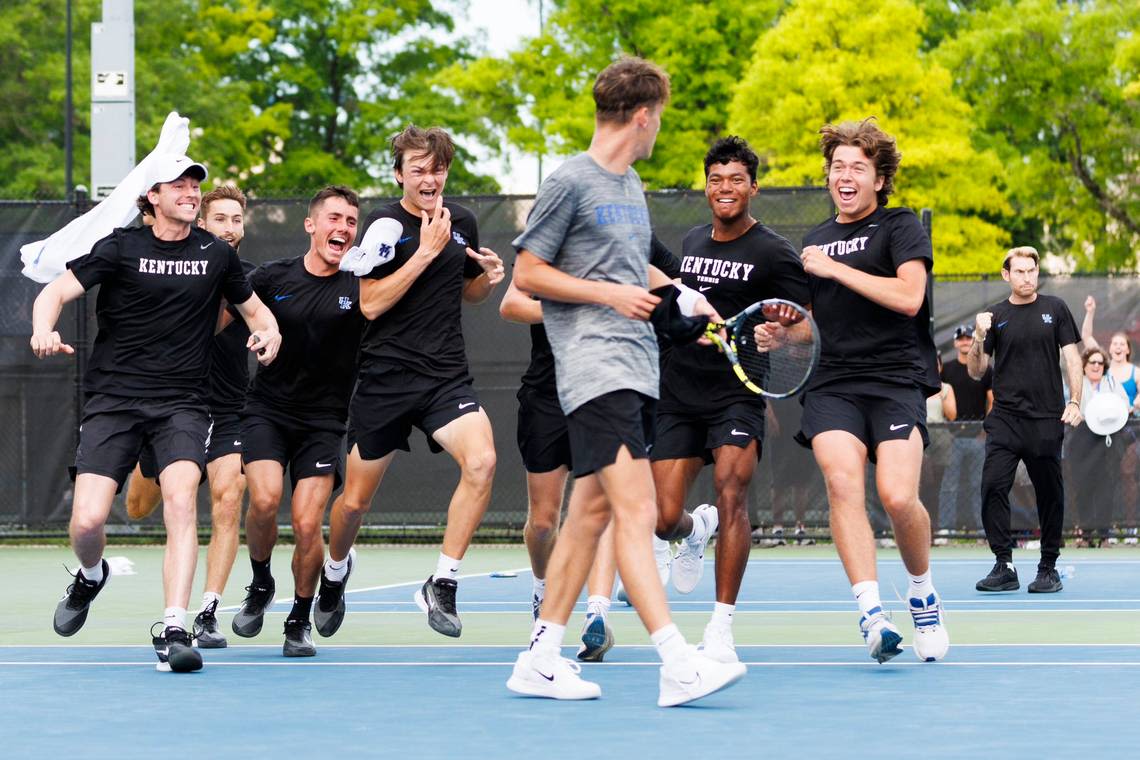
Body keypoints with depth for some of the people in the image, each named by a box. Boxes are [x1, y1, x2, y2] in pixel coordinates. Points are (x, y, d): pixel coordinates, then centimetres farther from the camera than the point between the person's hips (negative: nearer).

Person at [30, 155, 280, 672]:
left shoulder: (216, 255, 9)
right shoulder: (120, 248, 1)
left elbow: (251, 306, 25)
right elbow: (56, 291, -5)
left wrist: (269, 331, 1)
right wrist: (43, 330, -27)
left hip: (180, 404, 1)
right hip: (112, 400, -1)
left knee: (181, 499, -25)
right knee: (87, 521, -11)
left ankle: (174, 632, -24)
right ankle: (91, 577, 27)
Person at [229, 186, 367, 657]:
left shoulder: (358, 287, -2)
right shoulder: (272, 278, 0)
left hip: (322, 421, 0)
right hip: (266, 410, 0)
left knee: (307, 525, -10)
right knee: (264, 498, -22)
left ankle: (300, 620, 14)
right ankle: (260, 584, 8)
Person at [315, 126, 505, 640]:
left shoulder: (461, 222, 8)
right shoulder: (384, 225, -8)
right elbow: (371, 304, -17)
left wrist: (489, 278, 1)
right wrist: (426, 252, -20)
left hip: (447, 376, 3)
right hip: (386, 378, -3)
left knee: (481, 461, -25)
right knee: (356, 500, 8)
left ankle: (442, 586, -15)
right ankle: (335, 570, 42)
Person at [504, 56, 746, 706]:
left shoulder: (631, 185, 19)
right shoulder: (572, 182, -7)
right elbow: (528, 273, -6)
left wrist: (682, 295, 22)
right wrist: (610, 293, -12)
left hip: (638, 371, 9)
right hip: (596, 371, -9)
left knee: (592, 511, 9)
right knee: (637, 513, -16)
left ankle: (541, 660, 15)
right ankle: (678, 664, -24)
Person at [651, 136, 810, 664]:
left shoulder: (773, 253, -5)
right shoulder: (690, 242, 12)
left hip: (737, 395, -4)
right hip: (678, 396, 5)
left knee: (730, 493, -22)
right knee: (664, 518, -1)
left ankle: (721, 629, -15)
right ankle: (696, 531, 40)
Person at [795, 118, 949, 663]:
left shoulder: (901, 227, 4)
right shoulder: (815, 239, 22)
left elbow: (909, 296, -13)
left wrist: (834, 268, -9)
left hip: (896, 378, -4)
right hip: (833, 384, 4)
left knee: (898, 497, -21)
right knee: (841, 480, -25)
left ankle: (922, 591, 10)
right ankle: (871, 612, -28)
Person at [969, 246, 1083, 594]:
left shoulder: (1055, 308, 6)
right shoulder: (995, 316, 8)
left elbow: (1071, 357, 5)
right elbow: (976, 372, 8)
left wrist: (1075, 401, -6)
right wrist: (979, 338, -9)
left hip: (1047, 419, -1)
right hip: (1005, 418, 1)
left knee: (1050, 494, 3)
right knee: (993, 486, -12)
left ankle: (1048, 568, 13)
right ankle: (1004, 566, -8)